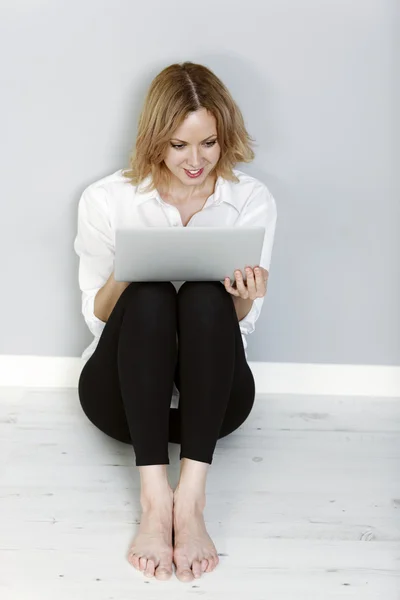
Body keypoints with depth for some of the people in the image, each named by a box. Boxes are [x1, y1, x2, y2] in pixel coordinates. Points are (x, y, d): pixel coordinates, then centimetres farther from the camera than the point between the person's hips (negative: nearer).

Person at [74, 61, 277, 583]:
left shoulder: (253, 200, -2)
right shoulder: (106, 200, -4)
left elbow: (240, 323, -1)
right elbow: (96, 316, -1)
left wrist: (244, 297, -25)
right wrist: (122, 276, -23)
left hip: (212, 393, 1)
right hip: (123, 393, 0)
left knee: (207, 296, -31)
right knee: (150, 297, -32)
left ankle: (192, 498, -39)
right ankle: (154, 497, -40)